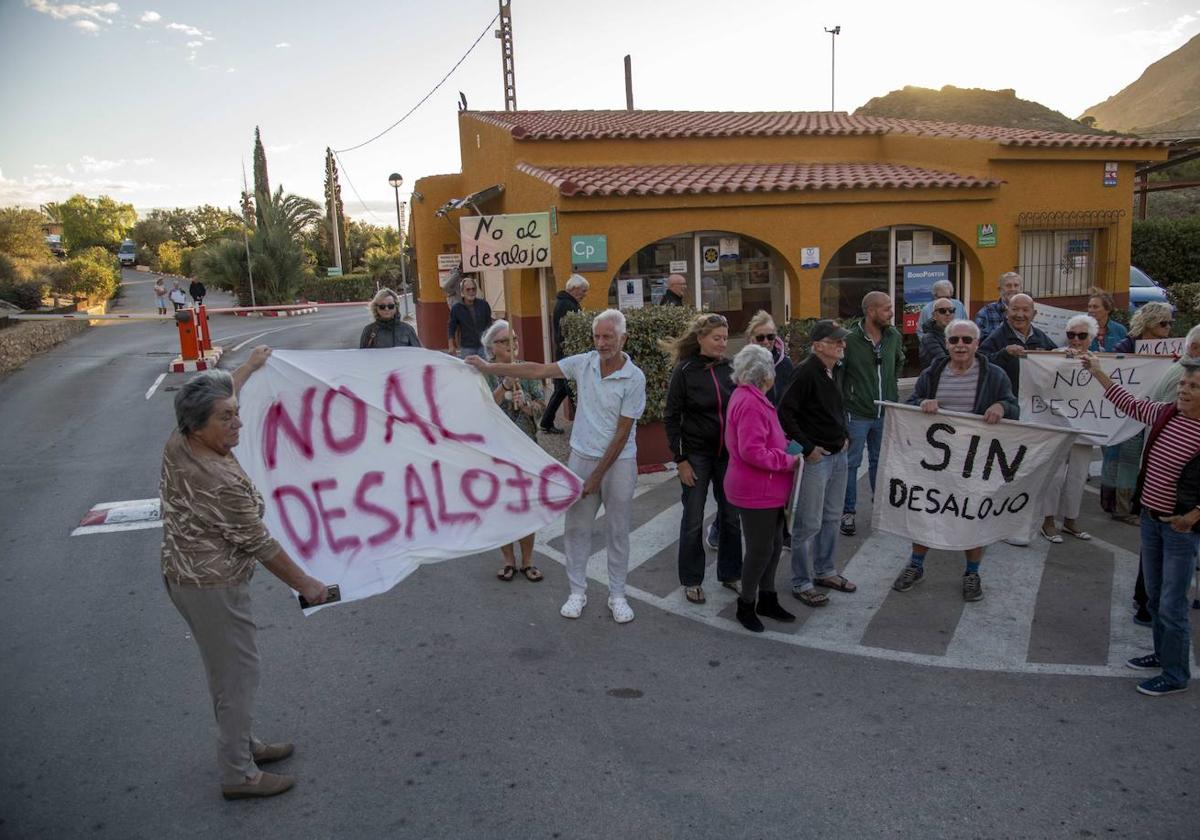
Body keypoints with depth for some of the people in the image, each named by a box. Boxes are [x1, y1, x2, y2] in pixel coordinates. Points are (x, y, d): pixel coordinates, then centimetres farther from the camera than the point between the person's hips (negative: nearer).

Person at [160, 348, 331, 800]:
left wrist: (250, 366, 31)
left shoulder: (177, 444, -4)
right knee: (236, 674, 4)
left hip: (183, 574, 10)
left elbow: (216, 395, 17)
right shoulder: (224, 482, -29)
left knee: (225, 669, 23)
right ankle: (239, 775, 16)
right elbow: (259, 545, -20)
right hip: (214, 588, -10)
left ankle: (241, 744, 39)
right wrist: (306, 584, -8)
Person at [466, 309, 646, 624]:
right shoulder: (584, 363, -3)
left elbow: (622, 432, -13)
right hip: (581, 457, 4)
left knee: (618, 531, 8)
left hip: (619, 462, -3)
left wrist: (598, 475, -13)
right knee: (576, 527, 8)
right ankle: (577, 592, 21)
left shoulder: (634, 378, -14)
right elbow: (537, 370, -2)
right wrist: (489, 367, -7)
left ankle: (617, 595, 21)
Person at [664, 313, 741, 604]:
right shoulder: (684, 371, -9)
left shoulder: (730, 369, 2)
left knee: (731, 516, 11)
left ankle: (730, 574, 28)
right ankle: (691, 580, 20)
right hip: (697, 455, -4)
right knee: (693, 520, 7)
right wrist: (680, 460, -11)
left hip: (728, 455, 4)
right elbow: (671, 418, -7)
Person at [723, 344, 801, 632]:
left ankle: (767, 600, 32)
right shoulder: (750, 403, -23)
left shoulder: (751, 398, 11)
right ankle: (746, 606, 18)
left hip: (768, 489, 11)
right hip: (755, 492, -11)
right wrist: (788, 461, -19)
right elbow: (752, 452, -29)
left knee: (774, 545, 19)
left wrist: (787, 447, 8)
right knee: (761, 549, 2)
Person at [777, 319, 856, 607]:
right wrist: (807, 447, -19)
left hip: (838, 454, 9)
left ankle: (824, 571, 35)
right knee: (809, 524, 0)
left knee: (832, 518, 19)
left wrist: (845, 435, 12)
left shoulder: (836, 370, 8)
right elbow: (785, 412, -22)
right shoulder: (806, 371, -19)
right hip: (815, 457, -9)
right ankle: (802, 583, 13)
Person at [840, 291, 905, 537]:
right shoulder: (850, 340, -17)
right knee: (851, 463, 5)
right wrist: (844, 398, -8)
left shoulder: (894, 336, 1)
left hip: (885, 413, 5)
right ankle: (848, 512, 17)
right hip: (857, 414, -5)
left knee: (880, 461, 18)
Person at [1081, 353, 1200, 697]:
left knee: (1171, 605, 0)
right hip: (1149, 518, 7)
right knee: (1154, 596, 20)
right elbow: (1129, 403, 17)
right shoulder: (1165, 414, 0)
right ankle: (1163, 653, 38)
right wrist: (1098, 372, 18)